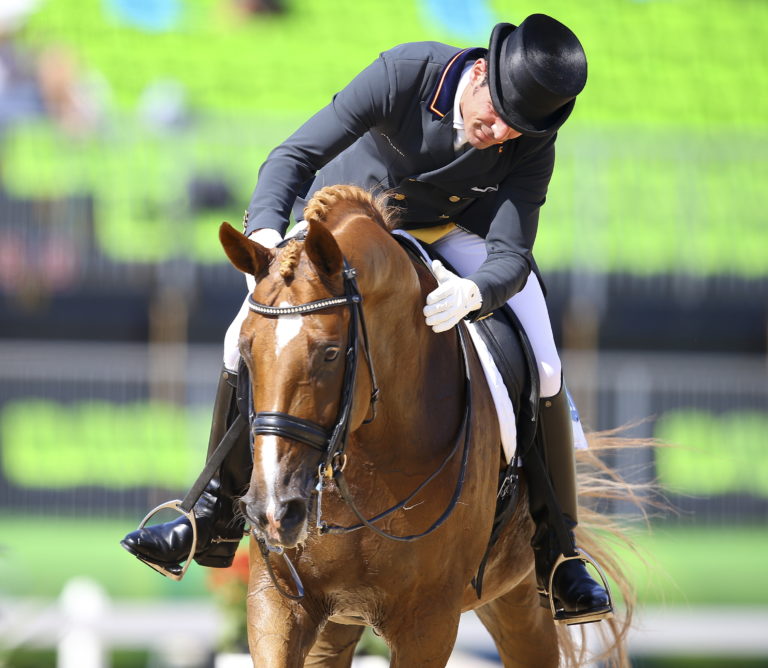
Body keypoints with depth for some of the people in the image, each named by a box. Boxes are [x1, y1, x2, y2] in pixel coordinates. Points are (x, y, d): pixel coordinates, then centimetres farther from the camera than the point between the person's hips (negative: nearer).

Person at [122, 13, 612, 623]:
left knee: (542, 366, -17)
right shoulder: (405, 74, -35)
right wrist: (265, 231, -54)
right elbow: (296, 156, -35)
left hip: (457, 230, 0)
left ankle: (558, 555, -5)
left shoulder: (533, 146, -29)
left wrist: (473, 292, -59)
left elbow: (511, 256, -34)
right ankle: (216, 512, 2)